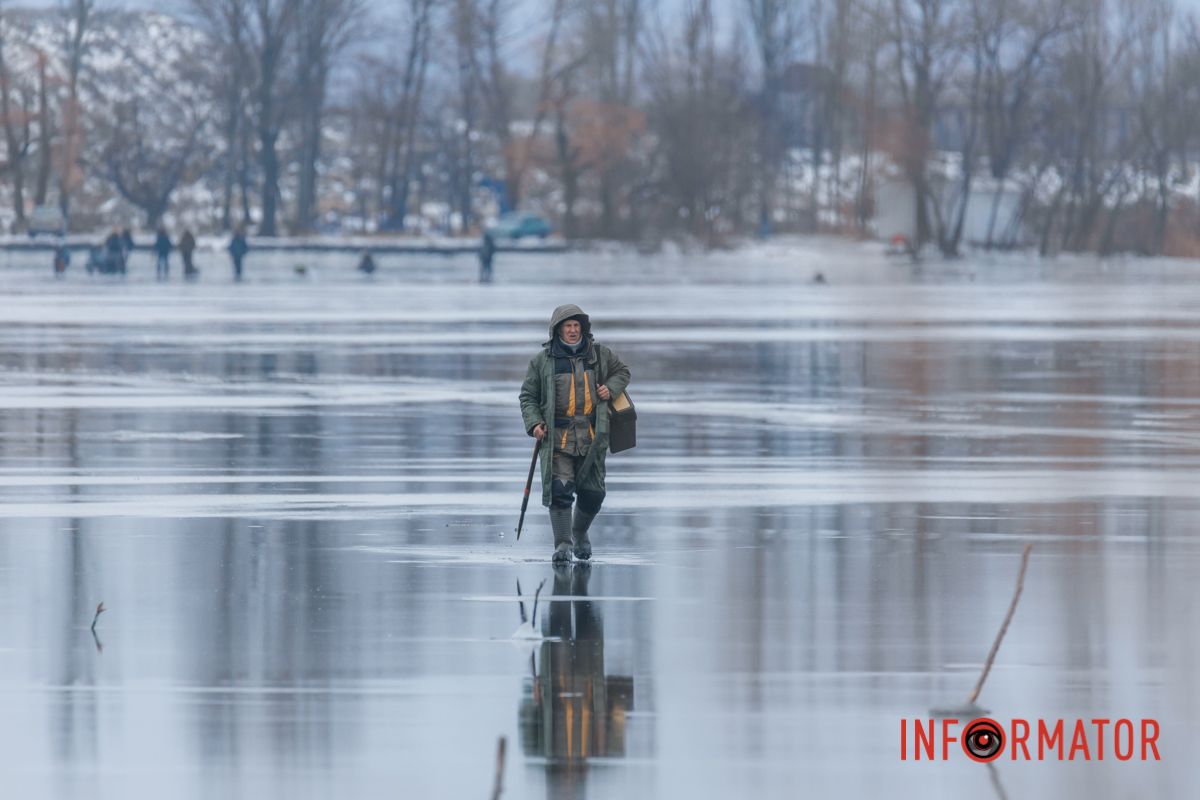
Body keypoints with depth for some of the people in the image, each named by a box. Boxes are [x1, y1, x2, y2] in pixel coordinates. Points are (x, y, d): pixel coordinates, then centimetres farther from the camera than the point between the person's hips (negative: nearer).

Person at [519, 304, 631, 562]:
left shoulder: (600, 354, 8)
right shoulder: (543, 361, 2)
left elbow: (622, 371, 24)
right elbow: (528, 396, 7)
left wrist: (611, 388, 3)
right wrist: (533, 423, -8)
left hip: (592, 436, 3)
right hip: (557, 436, -3)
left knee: (593, 493, 6)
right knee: (560, 490, -15)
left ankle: (580, 532, 34)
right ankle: (563, 544, -11)